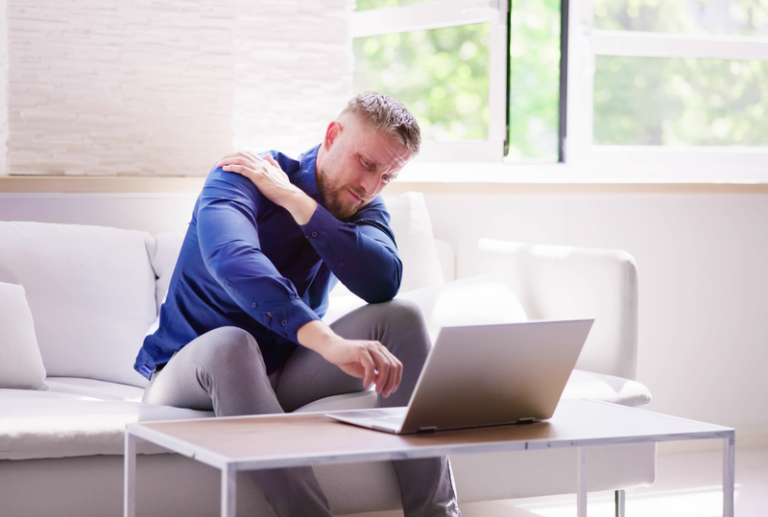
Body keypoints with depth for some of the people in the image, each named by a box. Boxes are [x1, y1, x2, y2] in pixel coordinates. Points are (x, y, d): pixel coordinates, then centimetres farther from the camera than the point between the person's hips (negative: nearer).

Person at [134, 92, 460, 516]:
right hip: (192, 376, -5)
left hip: (287, 377, 5)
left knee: (400, 318, -15)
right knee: (229, 344, -39)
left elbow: (383, 283, -20)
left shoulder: (364, 207, 4)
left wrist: (295, 200, -23)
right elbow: (232, 260, -39)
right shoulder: (240, 179, -15)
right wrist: (329, 341, -52)